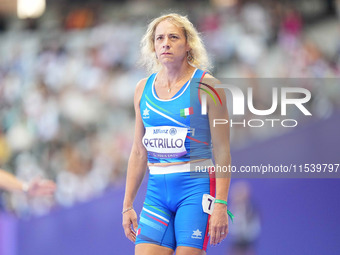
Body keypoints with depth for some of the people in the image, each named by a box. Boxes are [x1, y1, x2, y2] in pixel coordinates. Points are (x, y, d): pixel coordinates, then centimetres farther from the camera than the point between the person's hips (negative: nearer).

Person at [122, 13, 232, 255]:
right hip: (157, 190, 5)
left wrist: (220, 205, -15)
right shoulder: (143, 88, 11)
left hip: (196, 187, -5)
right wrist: (128, 205, 14)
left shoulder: (205, 86, -5)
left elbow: (222, 151, -7)